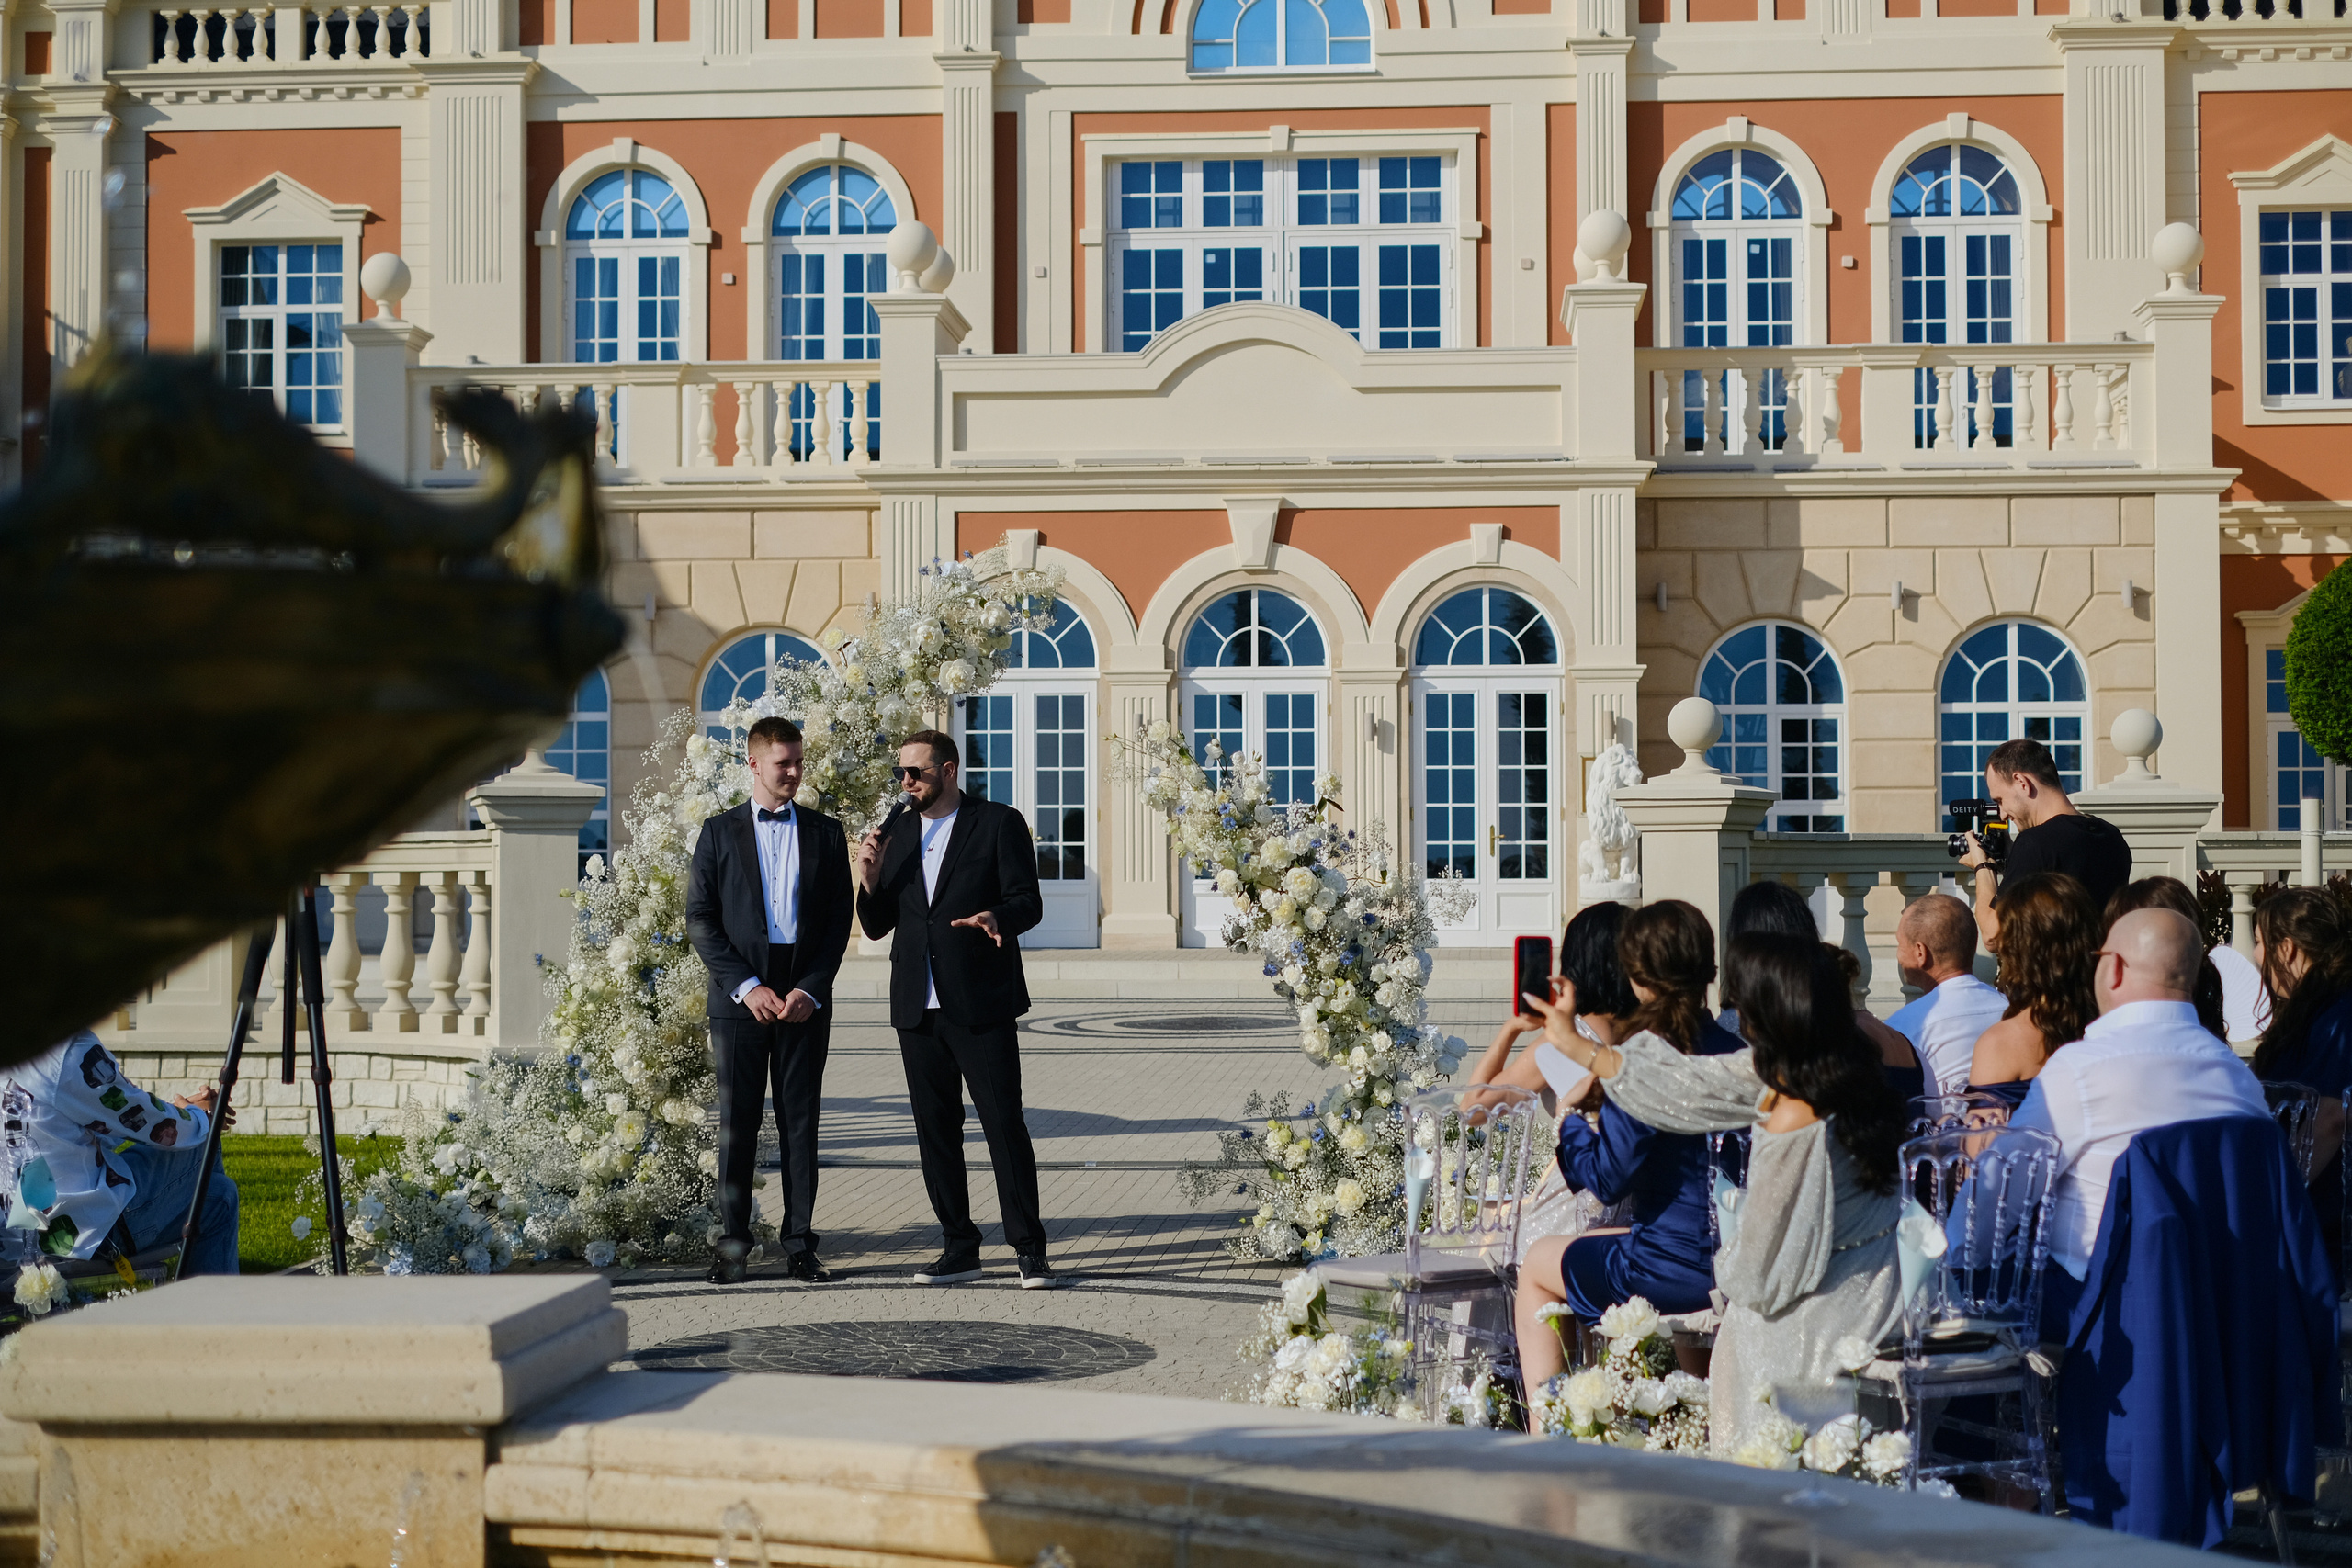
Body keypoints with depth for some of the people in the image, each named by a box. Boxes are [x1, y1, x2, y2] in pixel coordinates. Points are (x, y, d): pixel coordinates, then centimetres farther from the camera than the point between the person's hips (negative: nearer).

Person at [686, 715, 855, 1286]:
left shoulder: (825, 832, 9)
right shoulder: (720, 832, 5)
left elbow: (839, 920, 6)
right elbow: (699, 919, 1)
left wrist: (811, 990, -6)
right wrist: (746, 987, -9)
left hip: (805, 998, 1)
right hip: (738, 997, -1)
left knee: (800, 1123, 3)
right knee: (736, 1124, 1)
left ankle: (799, 1244, 9)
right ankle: (732, 1244, 8)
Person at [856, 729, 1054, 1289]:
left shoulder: (999, 824, 0)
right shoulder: (897, 834, 14)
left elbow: (1029, 902, -7)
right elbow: (876, 926, 14)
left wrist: (997, 917, -29)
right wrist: (871, 879, -5)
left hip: (980, 1005, -5)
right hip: (918, 1007, 5)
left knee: (1005, 1125, -6)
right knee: (935, 1131, 8)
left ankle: (1029, 1249, 1)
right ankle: (960, 1248, 16)